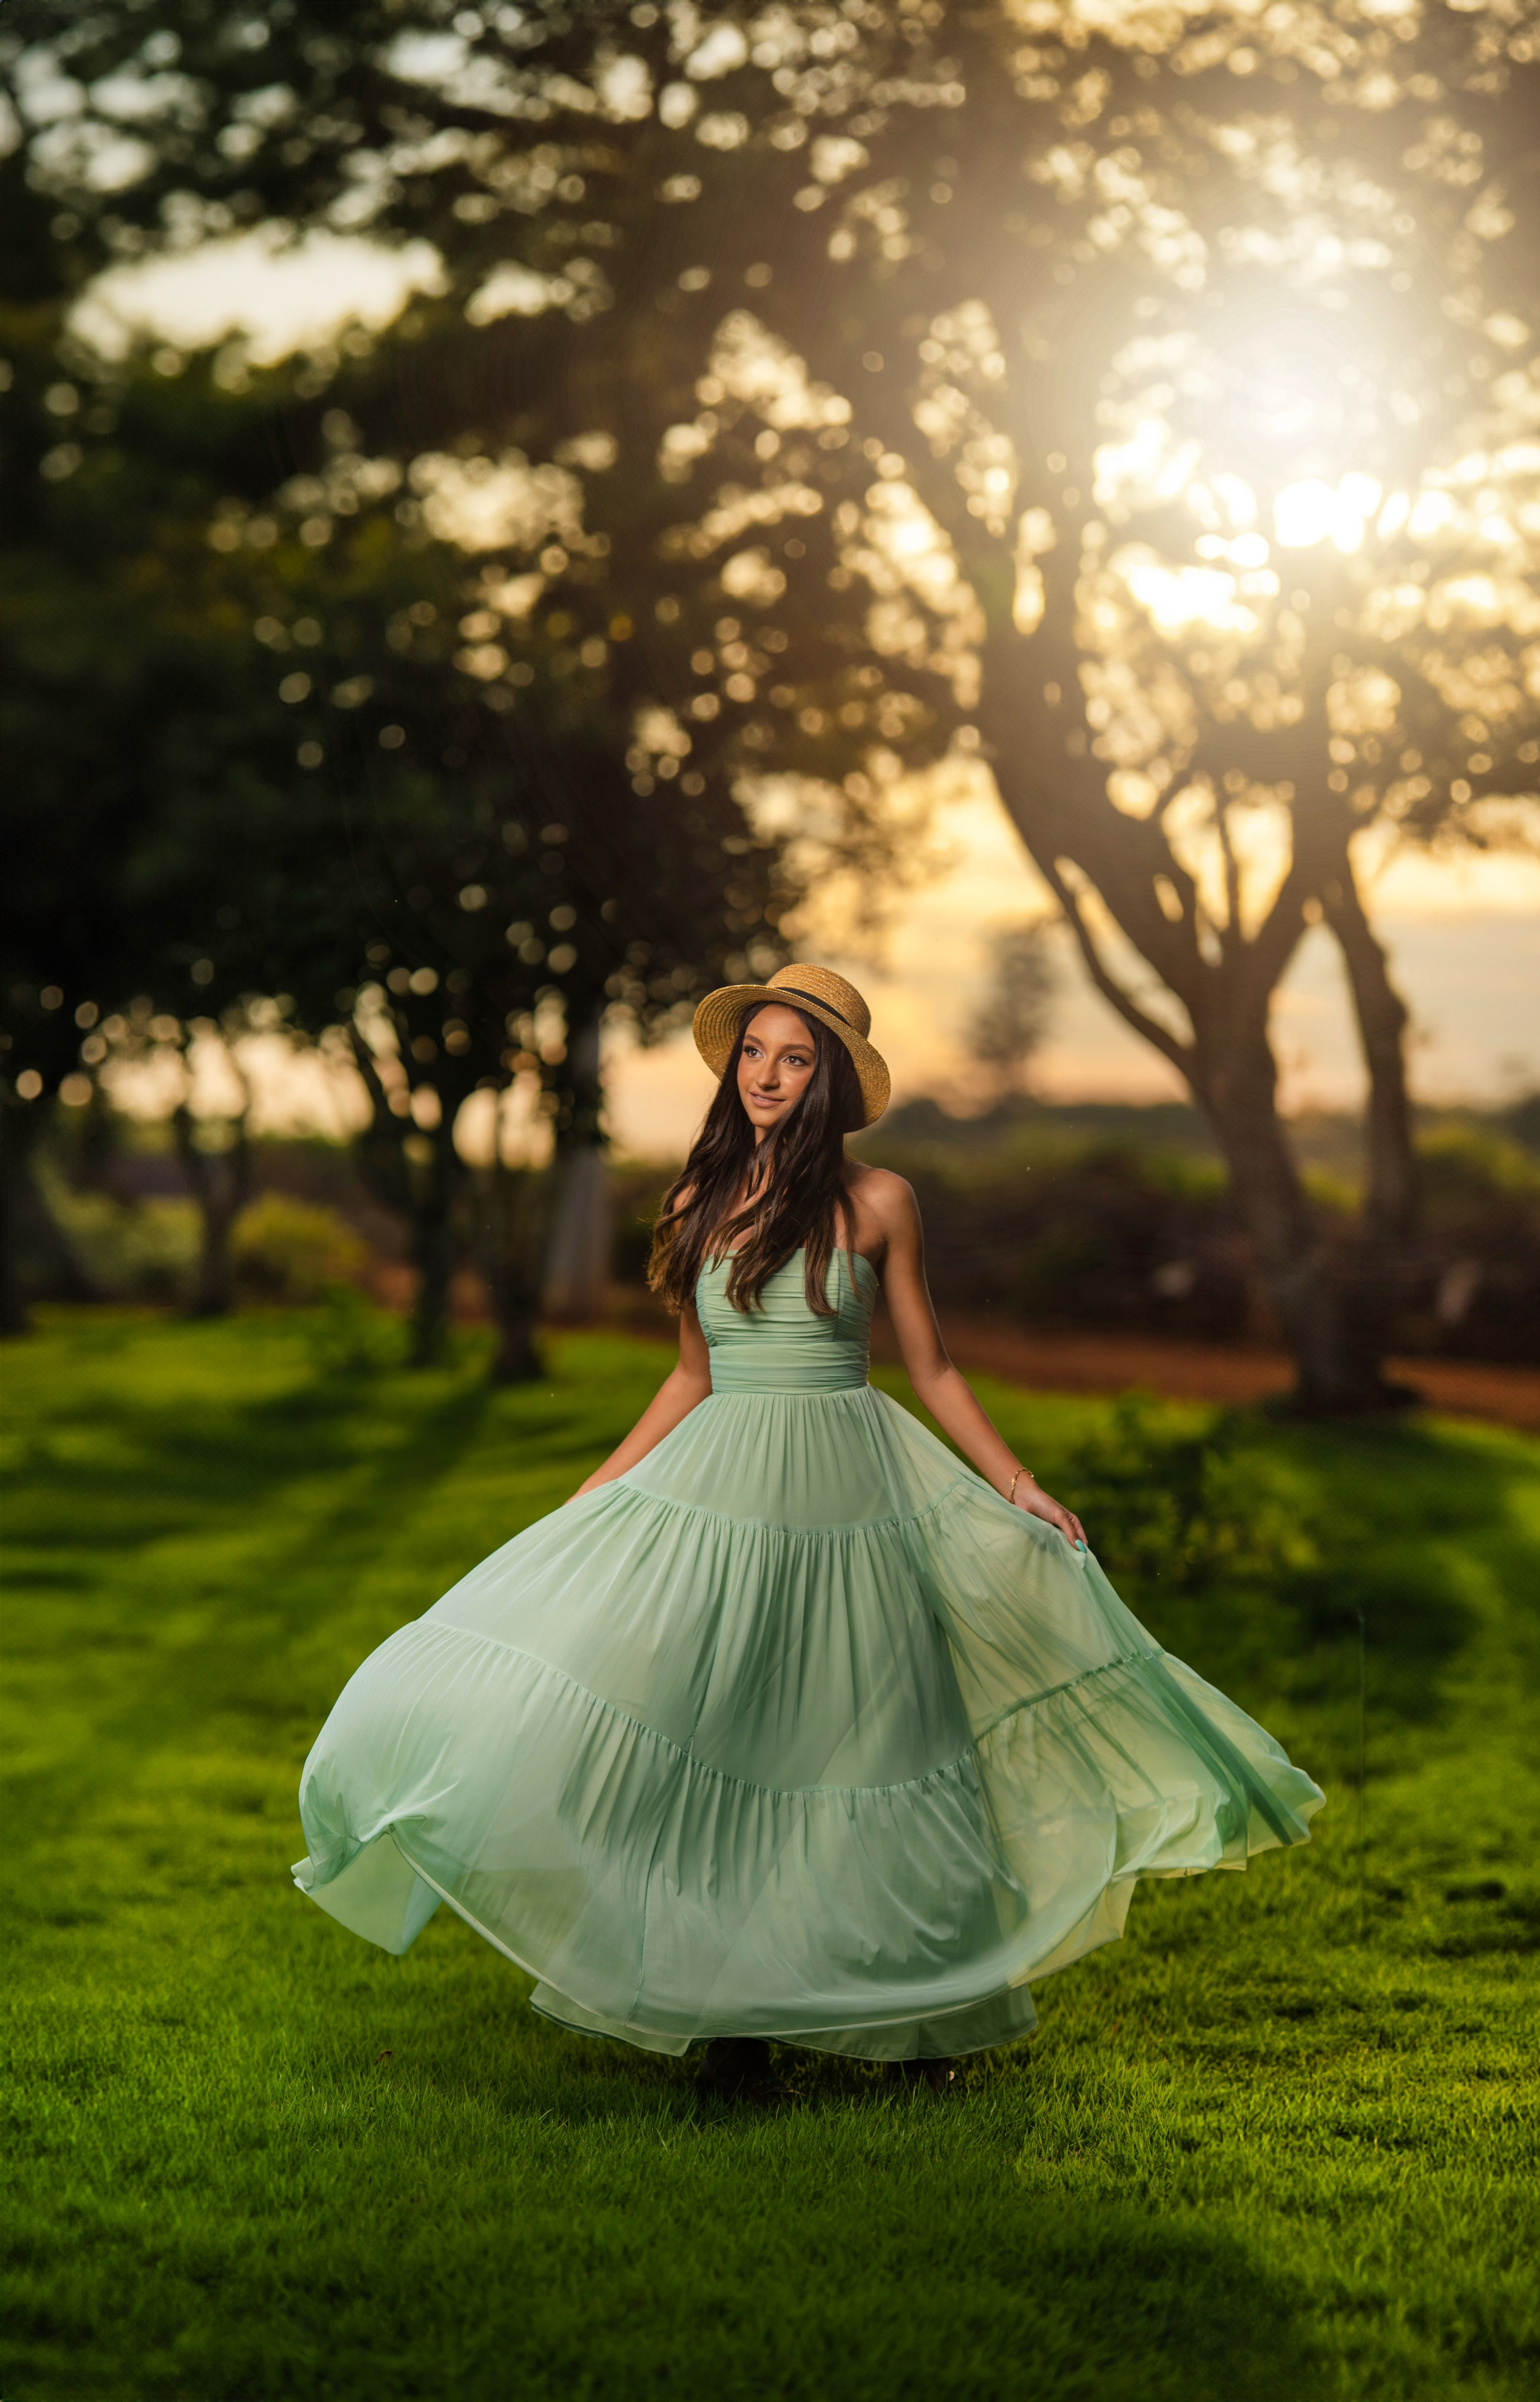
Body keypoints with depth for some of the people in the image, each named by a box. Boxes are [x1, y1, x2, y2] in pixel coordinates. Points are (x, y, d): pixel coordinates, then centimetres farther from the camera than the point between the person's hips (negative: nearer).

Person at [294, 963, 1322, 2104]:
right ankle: (729, 2020, 6)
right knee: (708, 1742, -3)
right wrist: (596, 1490, 14)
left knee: (857, 1744, 2)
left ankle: (922, 2011, 18)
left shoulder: (876, 1202, 0)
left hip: (847, 1494, -2)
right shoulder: (701, 1200, 8)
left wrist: (1019, 1486, -1)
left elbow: (932, 1370, 6)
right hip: (716, 1486, 2)